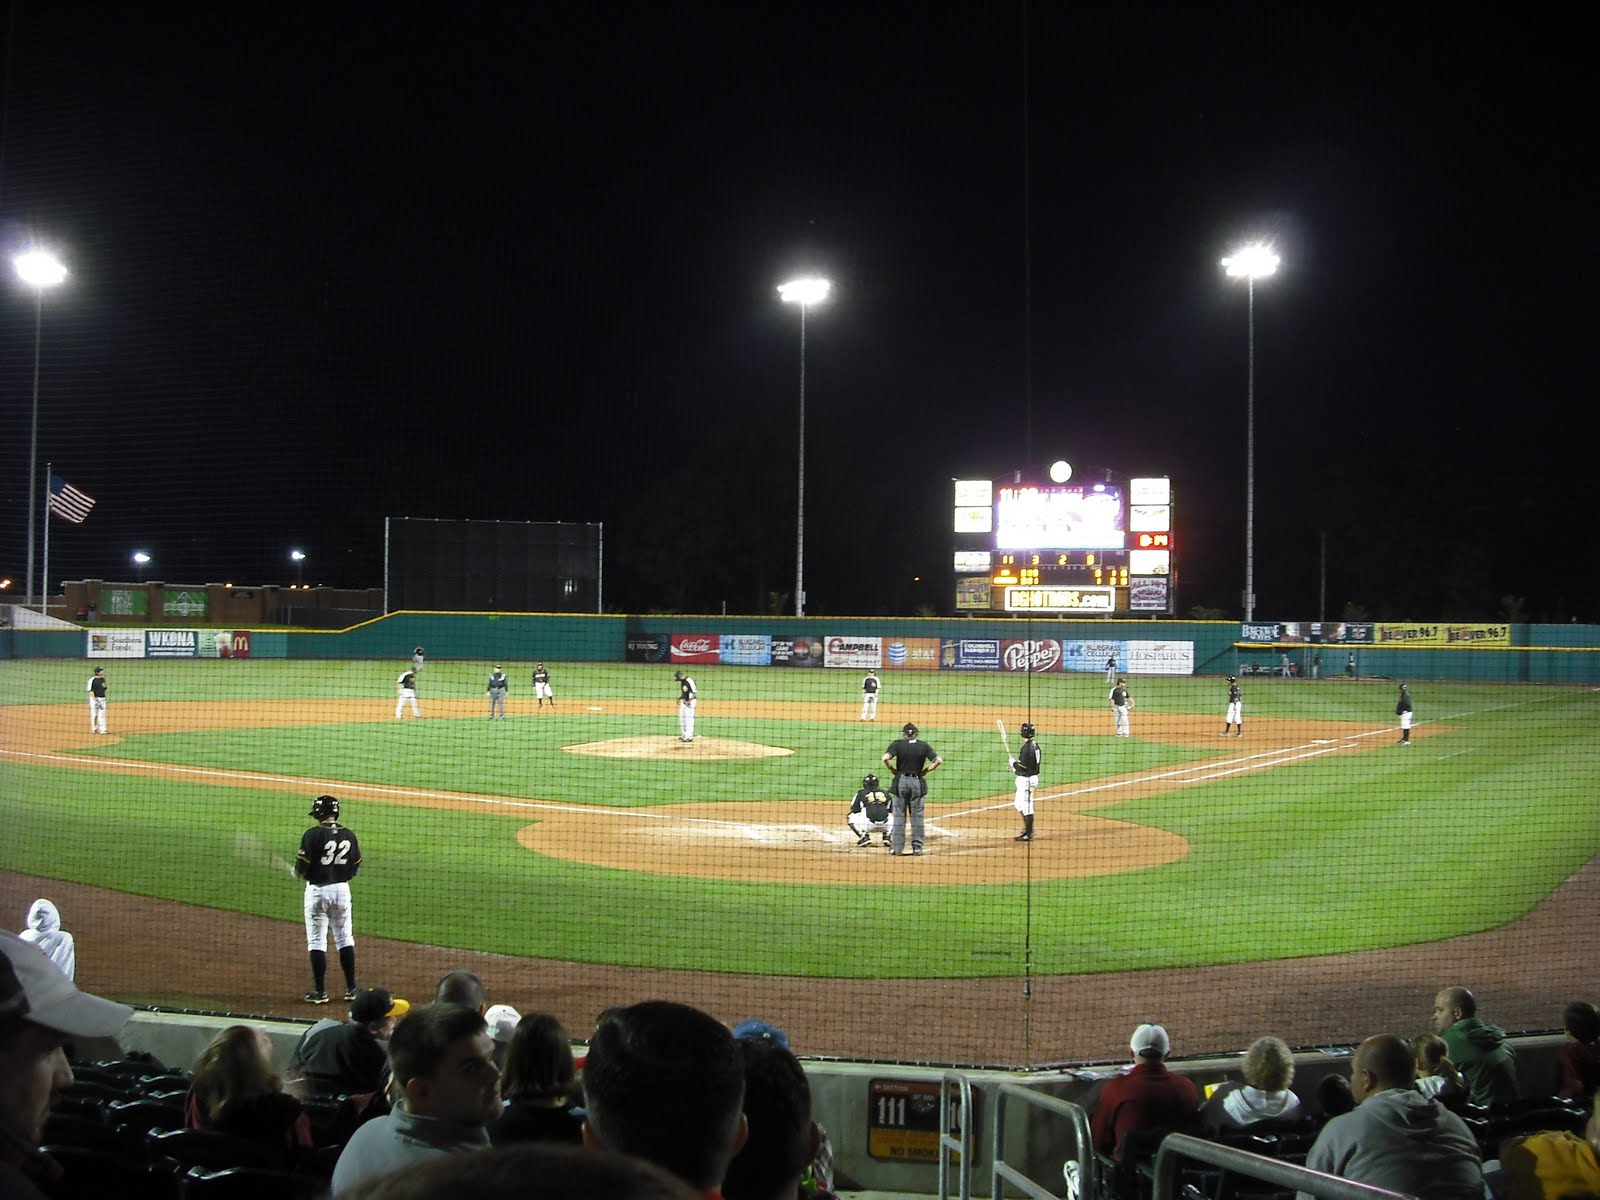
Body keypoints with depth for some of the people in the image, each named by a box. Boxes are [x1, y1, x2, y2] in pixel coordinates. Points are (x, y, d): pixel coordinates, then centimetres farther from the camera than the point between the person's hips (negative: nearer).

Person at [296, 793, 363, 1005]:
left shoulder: (313, 834, -13)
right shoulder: (349, 835, 2)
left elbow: (302, 867, -14)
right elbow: (355, 866, 7)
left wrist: (300, 873, 7)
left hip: (318, 890, -4)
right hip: (342, 890, 4)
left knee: (317, 941, 3)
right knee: (345, 939, 13)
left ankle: (320, 991, 3)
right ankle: (351, 988, 16)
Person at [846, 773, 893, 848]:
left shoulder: (861, 793, 9)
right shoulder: (885, 793, 16)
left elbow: (854, 810, 13)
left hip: (868, 825, -3)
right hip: (884, 826, 3)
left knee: (850, 818, 20)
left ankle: (864, 836, 2)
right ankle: (887, 836, 11)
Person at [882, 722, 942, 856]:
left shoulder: (897, 744, -2)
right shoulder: (923, 746, 3)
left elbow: (885, 758, -17)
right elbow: (939, 760, -4)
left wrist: (892, 769, -1)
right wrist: (925, 771, 4)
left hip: (901, 781, -1)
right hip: (917, 782, 1)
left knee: (898, 815, 5)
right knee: (917, 815, 8)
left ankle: (896, 847, 5)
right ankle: (917, 846, 8)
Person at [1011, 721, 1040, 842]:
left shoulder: (1027, 748, -21)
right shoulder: (1035, 745, 8)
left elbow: (1023, 766, -23)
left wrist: (1013, 762, -5)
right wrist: (1017, 769, 15)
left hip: (1026, 780, -10)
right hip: (1032, 777, 10)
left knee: (1027, 807, -3)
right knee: (1019, 805, 21)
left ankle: (1029, 834, 3)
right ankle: (1028, 830, 28)